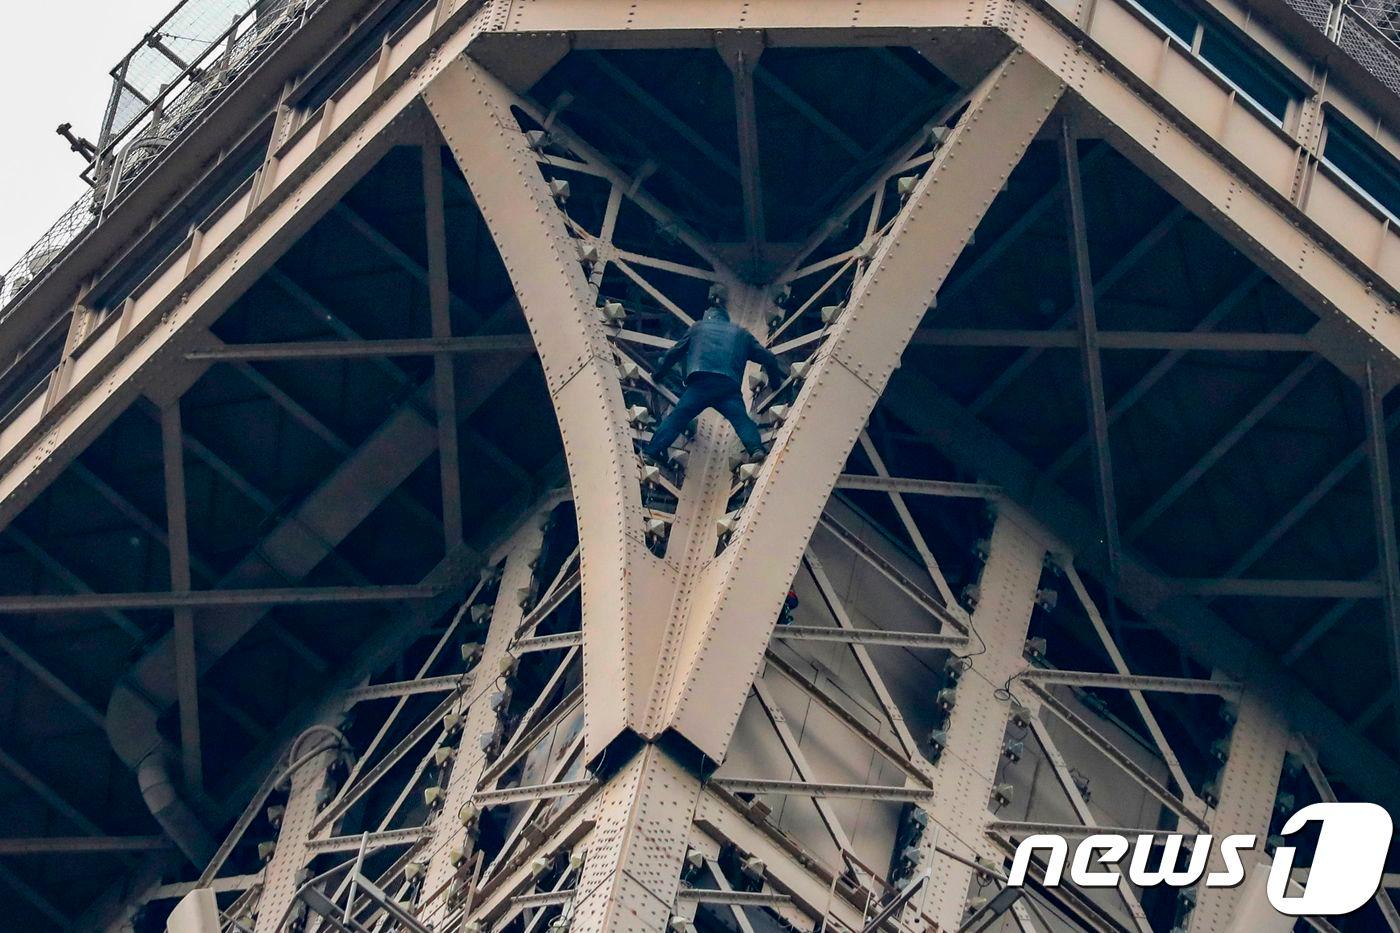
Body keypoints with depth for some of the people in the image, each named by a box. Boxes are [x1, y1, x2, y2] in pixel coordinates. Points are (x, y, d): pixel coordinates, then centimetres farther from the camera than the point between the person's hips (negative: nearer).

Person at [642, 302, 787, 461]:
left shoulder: (698, 328, 29)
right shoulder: (741, 333, 30)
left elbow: (673, 353, 33)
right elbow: (767, 358, 30)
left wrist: (658, 374, 47)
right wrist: (776, 379, 46)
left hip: (699, 384, -1)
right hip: (729, 387, 1)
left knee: (676, 417, 2)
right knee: (741, 419, -4)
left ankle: (651, 451, -5)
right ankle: (755, 447, -28)